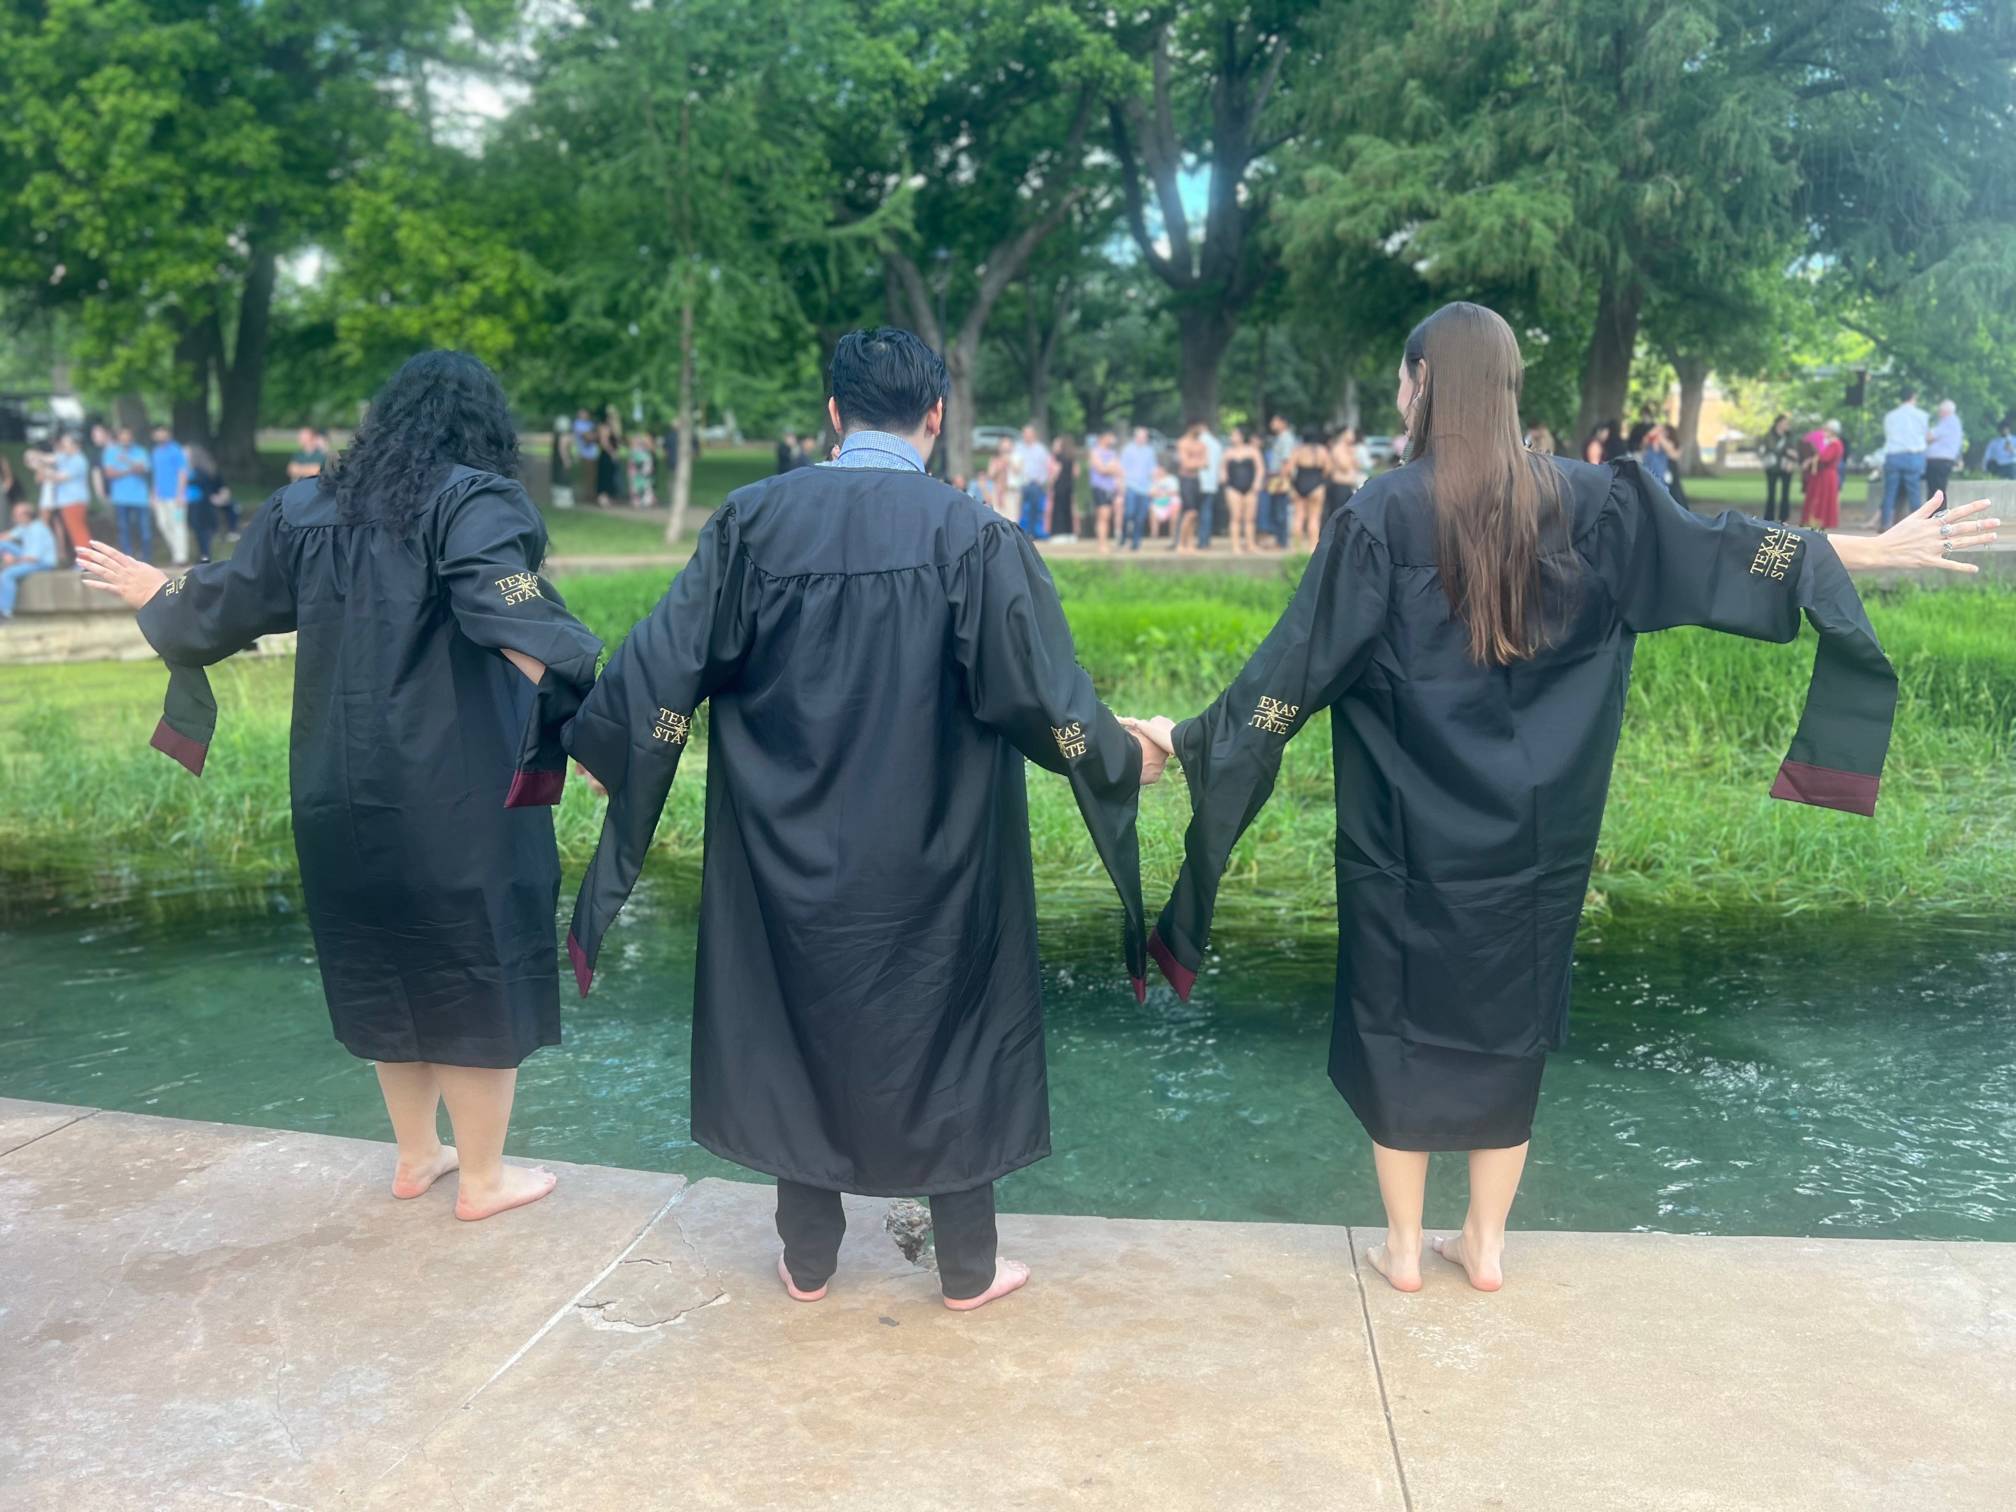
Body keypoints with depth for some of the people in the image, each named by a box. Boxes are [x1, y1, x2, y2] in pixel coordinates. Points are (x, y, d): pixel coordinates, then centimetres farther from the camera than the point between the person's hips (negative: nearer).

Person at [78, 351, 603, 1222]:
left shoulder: (307, 507, 6)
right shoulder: (473, 500, -11)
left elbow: (223, 607, 15)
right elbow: (519, 627, -27)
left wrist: (154, 595, 35)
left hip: (343, 793, 6)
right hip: (456, 791, -6)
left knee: (387, 968, 20)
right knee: (473, 974, 7)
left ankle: (416, 1156, 33)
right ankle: (483, 1178, 18)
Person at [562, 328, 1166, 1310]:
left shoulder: (755, 519, -6)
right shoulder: (971, 535, -12)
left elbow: (666, 661, -4)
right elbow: (1040, 692, -12)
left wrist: (591, 736, 12)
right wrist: (1124, 757, 5)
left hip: (789, 849, 2)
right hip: (931, 857, -2)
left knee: (797, 1026, 17)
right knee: (948, 1038, 14)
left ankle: (807, 1259, 29)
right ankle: (967, 1267, 25)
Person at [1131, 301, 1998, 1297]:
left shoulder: (1386, 507, -12)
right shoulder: (1581, 498, -2)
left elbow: (1307, 650, -12)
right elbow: (1717, 553, 4)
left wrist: (1196, 736, -3)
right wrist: (1880, 550, 14)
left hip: (1409, 823, -3)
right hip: (1532, 827, 4)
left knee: (1396, 1019, 11)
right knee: (1510, 1019, 16)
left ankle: (1403, 1248, 22)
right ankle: (1486, 1245, 28)